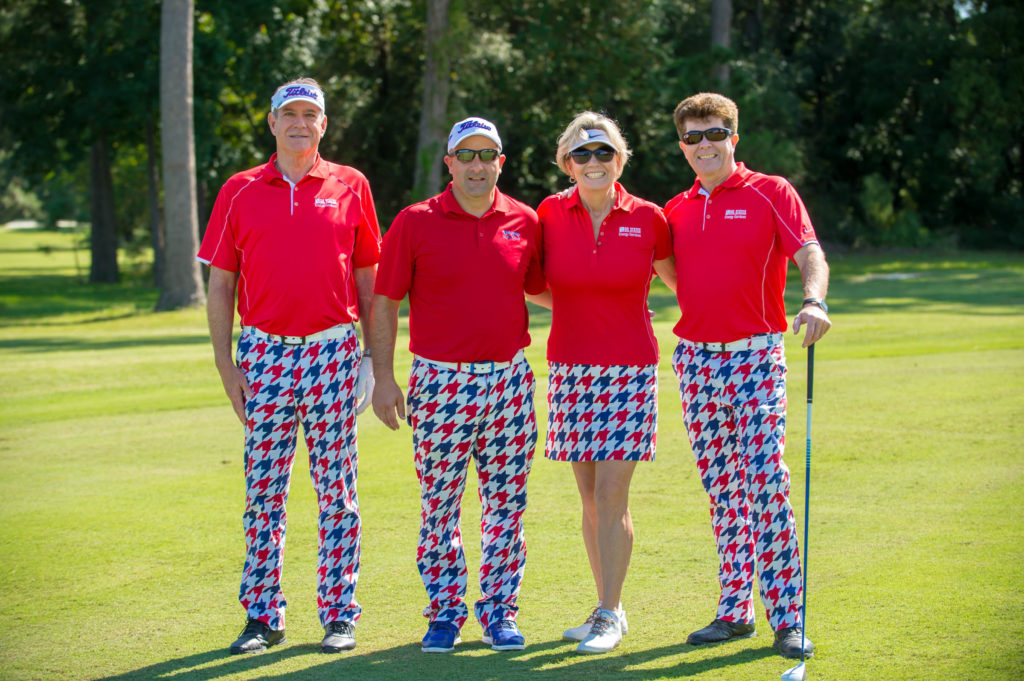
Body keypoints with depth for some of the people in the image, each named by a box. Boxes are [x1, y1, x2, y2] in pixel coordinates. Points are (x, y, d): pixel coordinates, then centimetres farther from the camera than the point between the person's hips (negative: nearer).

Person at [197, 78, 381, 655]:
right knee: (263, 490, 3)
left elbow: (367, 277, 10)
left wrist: (374, 358, 6)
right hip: (265, 353, 1)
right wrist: (225, 363, 1)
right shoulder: (240, 192, 7)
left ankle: (340, 614, 10)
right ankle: (263, 617, 11)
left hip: (333, 351, -1)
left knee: (337, 489, 3)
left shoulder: (350, 187, 6)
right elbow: (221, 283, 8)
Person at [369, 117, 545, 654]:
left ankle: (499, 611, 16)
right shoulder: (415, 223, -2)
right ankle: (445, 612, 15)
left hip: (509, 380, 2)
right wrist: (383, 377, -4)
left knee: (506, 504, 6)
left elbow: (542, 289, 17)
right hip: (440, 382, -2)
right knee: (438, 505, 3)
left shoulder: (524, 222, 5)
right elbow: (385, 302, 1)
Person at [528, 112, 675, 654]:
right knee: (589, 497, 8)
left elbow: (680, 282, 9)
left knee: (611, 494, -8)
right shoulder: (550, 214, 1)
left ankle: (609, 616, -1)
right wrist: (576, 307, 8)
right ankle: (607, 607, 19)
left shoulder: (647, 218, -3)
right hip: (569, 369, 3)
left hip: (629, 370, -3)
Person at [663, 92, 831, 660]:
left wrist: (813, 300, -31)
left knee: (765, 483, -12)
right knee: (720, 491, 8)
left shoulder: (770, 194, -1)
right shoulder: (677, 210, 13)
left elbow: (810, 254, -13)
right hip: (696, 358, 5)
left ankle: (787, 618, -9)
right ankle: (735, 610, 15)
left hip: (754, 357, -5)